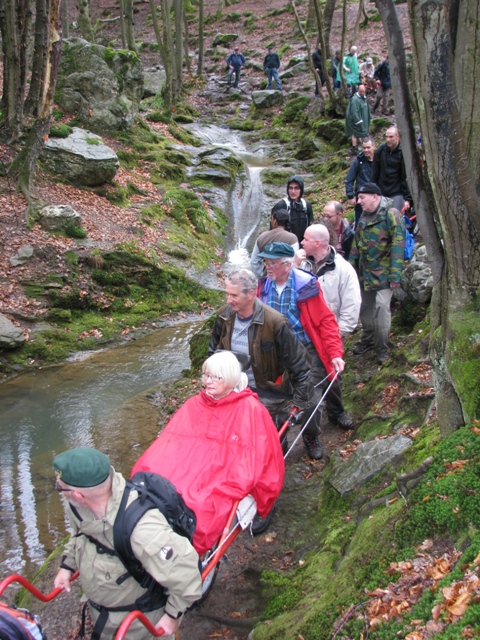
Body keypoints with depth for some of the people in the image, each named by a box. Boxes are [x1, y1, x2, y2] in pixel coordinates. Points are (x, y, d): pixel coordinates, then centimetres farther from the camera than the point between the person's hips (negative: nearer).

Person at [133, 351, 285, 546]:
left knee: (199, 510, -31)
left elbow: (250, 464, -6)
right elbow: (168, 444, 8)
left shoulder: (250, 410, -1)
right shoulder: (194, 405, 13)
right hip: (188, 475, 5)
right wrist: (146, 475, -7)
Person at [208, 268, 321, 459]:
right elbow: (214, 350, 9)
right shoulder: (225, 315, -10)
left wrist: (301, 399, -15)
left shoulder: (275, 322, -27)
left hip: (268, 393, -4)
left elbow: (299, 363, -19)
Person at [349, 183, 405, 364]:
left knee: (381, 307, -8)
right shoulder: (364, 216, 10)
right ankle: (367, 340, 32)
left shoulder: (390, 214, -13)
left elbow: (398, 245, -17)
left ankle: (382, 348, 6)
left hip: (383, 272, -7)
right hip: (364, 272, 7)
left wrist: (395, 274, -20)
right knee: (365, 308, 14)